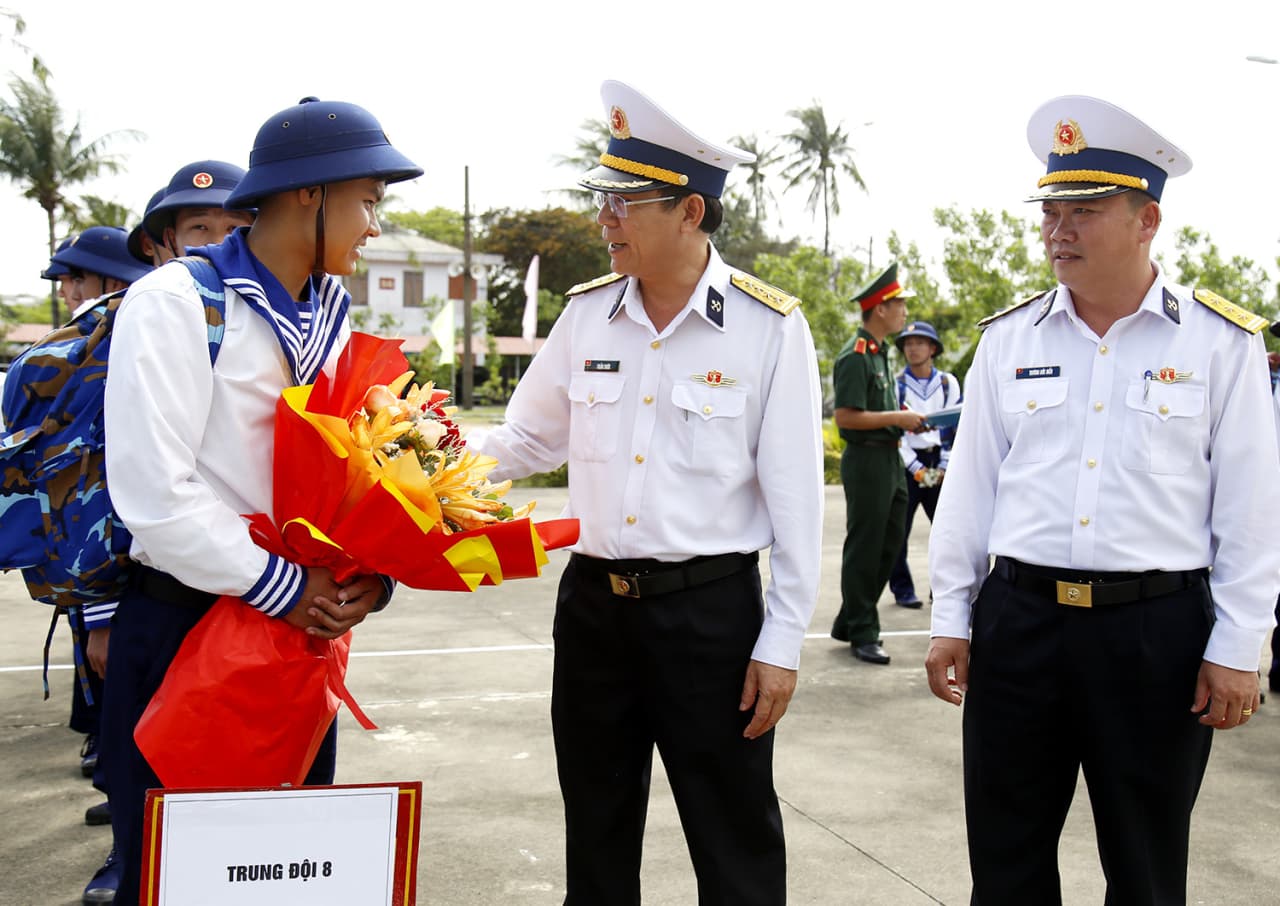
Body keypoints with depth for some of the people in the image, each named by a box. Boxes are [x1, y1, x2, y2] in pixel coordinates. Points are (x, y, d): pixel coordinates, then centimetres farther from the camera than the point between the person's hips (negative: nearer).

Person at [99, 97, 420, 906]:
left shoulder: (330, 317, 8)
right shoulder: (178, 302, -14)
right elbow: (155, 496, -22)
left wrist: (374, 572, -10)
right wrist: (283, 588, -19)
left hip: (302, 625, 6)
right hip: (182, 626, -6)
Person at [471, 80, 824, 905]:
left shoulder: (768, 327, -10)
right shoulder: (587, 313, 3)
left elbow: (794, 495, -8)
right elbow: (528, 440, 13)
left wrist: (782, 642, -8)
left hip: (711, 610, -4)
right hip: (593, 601, 4)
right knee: (596, 833, 19)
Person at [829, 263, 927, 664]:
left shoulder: (879, 353, 16)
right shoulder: (855, 356, -15)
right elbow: (845, 416, -21)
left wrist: (903, 419, 8)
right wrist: (897, 417, -17)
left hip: (889, 459, 10)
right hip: (866, 461, -10)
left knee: (890, 544, 14)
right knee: (864, 549, -1)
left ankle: (849, 623, 24)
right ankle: (862, 634, 9)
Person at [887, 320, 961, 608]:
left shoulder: (948, 383, 6)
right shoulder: (896, 384, -1)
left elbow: (955, 427, 6)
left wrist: (944, 466, -2)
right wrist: (915, 467, -10)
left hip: (938, 463, 2)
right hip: (906, 463, -2)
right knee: (898, 530, 0)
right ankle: (902, 589, 11)